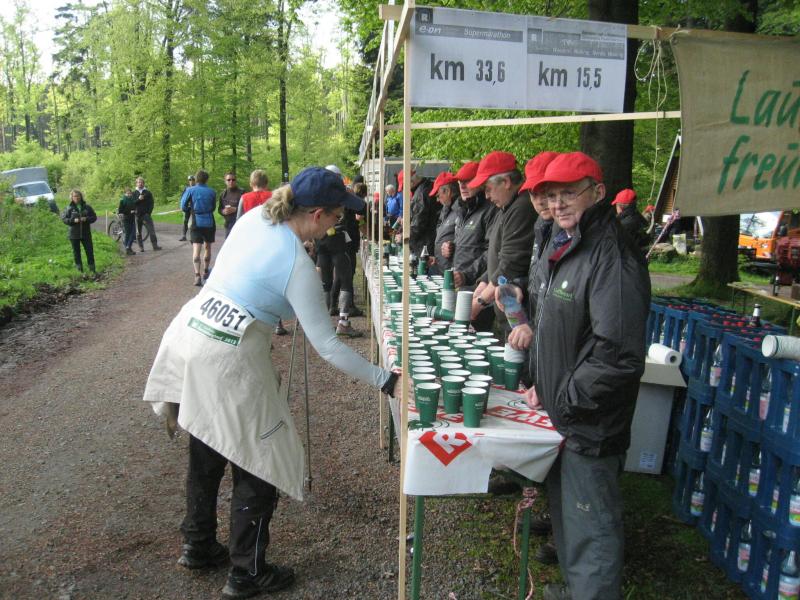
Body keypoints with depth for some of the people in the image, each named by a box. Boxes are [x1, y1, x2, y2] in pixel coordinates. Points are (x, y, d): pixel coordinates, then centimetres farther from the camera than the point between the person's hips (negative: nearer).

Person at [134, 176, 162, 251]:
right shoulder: (134, 193, 9)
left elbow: (152, 203, 3)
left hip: (146, 214, -1)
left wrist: (148, 213, -7)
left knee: (151, 230, -8)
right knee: (138, 233, 4)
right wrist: (138, 199, -14)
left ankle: (155, 245, -5)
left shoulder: (148, 192, 6)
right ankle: (141, 247, 11)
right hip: (137, 215, 1)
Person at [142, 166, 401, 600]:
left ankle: (198, 546, 42)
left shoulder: (254, 217, 2)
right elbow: (326, 345, -18)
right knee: (260, 464, 8)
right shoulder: (299, 267, -19)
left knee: (207, 453, 23)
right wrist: (387, 382, -14)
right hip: (228, 360, -8)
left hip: (189, 334, 9)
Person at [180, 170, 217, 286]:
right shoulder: (212, 192, 0)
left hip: (196, 223, -2)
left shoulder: (190, 190, -4)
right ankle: (206, 272, 33)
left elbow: (183, 207, -2)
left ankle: (197, 275, -20)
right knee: (207, 247, 19)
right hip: (209, 223, 2)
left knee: (196, 249, -6)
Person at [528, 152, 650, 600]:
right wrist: (542, 385, 13)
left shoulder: (612, 256, -22)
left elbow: (619, 355, -28)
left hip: (590, 427, -10)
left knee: (590, 529, 4)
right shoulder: (560, 247, 10)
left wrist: (564, 400, -19)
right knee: (564, 509, 25)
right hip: (561, 413, 10)